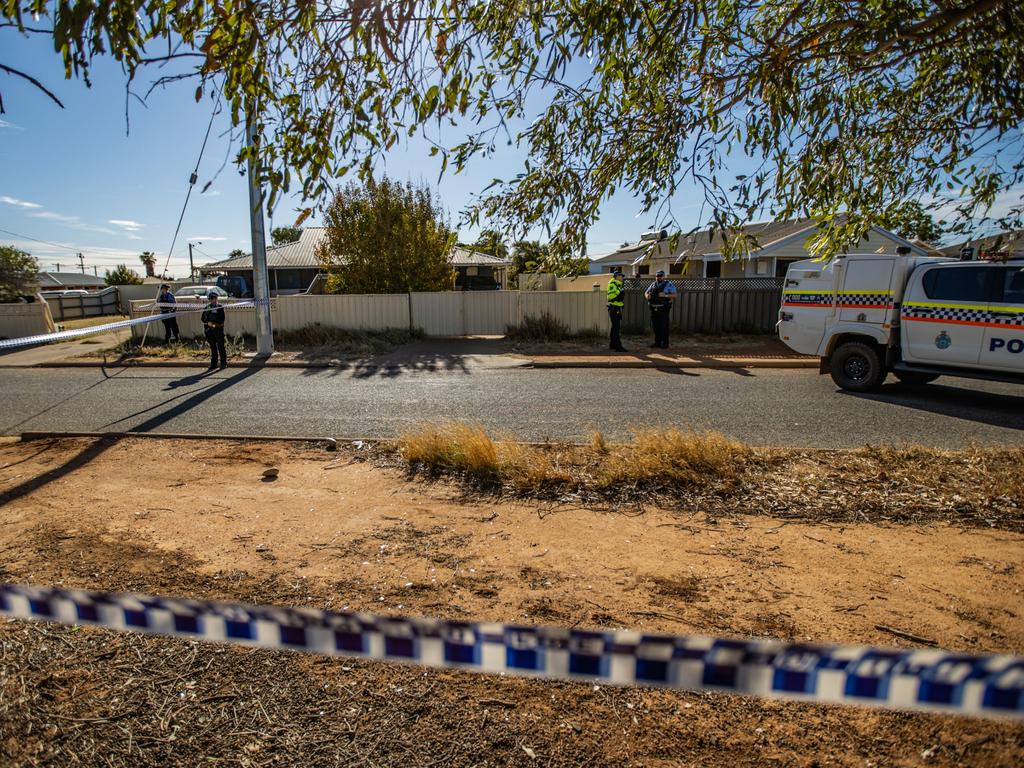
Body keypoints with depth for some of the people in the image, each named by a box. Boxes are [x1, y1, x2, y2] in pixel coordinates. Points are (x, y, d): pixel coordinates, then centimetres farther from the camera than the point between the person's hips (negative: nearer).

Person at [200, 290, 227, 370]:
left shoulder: (220, 308, -1)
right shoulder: (207, 308, 12)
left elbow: (222, 319, -8)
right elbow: (202, 318, 10)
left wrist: (214, 323, -19)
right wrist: (208, 323, -9)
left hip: (218, 329, -4)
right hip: (209, 330, 4)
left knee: (221, 347, -2)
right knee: (213, 348, 9)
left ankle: (224, 363, 4)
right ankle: (213, 364, 15)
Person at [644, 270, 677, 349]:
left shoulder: (668, 285, 0)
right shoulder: (653, 285, 15)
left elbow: (674, 295, -7)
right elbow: (646, 292, 22)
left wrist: (665, 295, -21)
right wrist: (647, 296, -2)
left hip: (663, 310, -5)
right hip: (654, 309, 5)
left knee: (664, 327, -5)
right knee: (655, 326, 9)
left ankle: (665, 343, 2)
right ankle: (657, 342, 20)